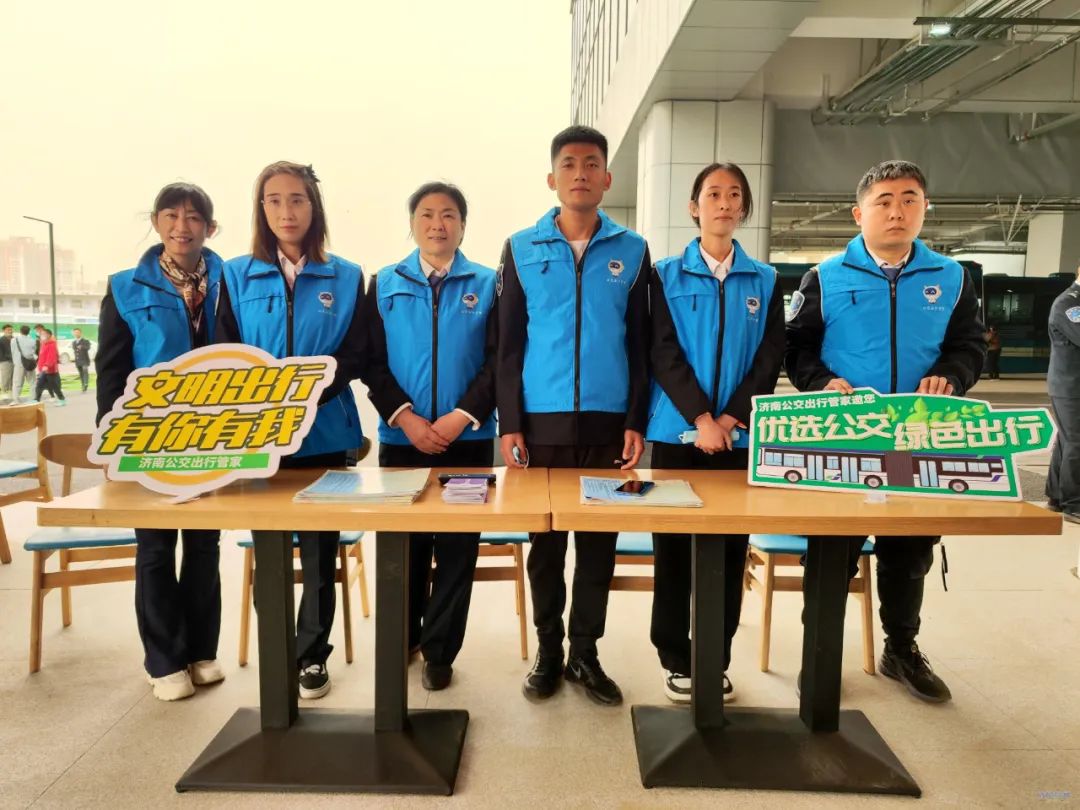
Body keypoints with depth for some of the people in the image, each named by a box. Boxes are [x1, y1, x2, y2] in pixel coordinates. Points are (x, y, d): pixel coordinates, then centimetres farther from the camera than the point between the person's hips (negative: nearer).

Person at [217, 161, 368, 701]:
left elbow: (353, 357, -2)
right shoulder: (237, 276, 7)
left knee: (320, 549, 6)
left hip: (325, 434, -1)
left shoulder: (346, 278, 4)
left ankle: (312, 656, 21)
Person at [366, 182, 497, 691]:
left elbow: (499, 362, -3)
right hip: (401, 438, 1)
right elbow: (373, 363, 1)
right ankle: (402, 637, 32)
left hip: (467, 439, -1)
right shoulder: (385, 284, 7)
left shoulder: (487, 284, 4)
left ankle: (439, 650, 20)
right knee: (403, 542, 11)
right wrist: (406, 418, -13)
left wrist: (460, 417, -14)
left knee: (457, 545, 5)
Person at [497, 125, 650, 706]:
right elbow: (508, 344, 3)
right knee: (545, 540, 8)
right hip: (541, 420, 0)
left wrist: (636, 421, -2)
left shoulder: (631, 251, 6)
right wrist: (508, 423, -4)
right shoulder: (521, 248, 5)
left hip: (608, 421, 1)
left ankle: (585, 652, 23)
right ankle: (548, 652, 24)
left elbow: (640, 344, 6)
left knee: (598, 540, 8)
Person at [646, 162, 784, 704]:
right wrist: (700, 419, -16)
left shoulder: (764, 281, 10)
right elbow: (664, 352, -6)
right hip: (678, 431, -2)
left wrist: (731, 419, -11)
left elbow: (771, 358, 2)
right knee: (674, 547, 4)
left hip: (741, 435, 2)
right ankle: (676, 659, 17)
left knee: (730, 548, 7)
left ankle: (717, 659, 21)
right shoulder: (667, 275, 4)